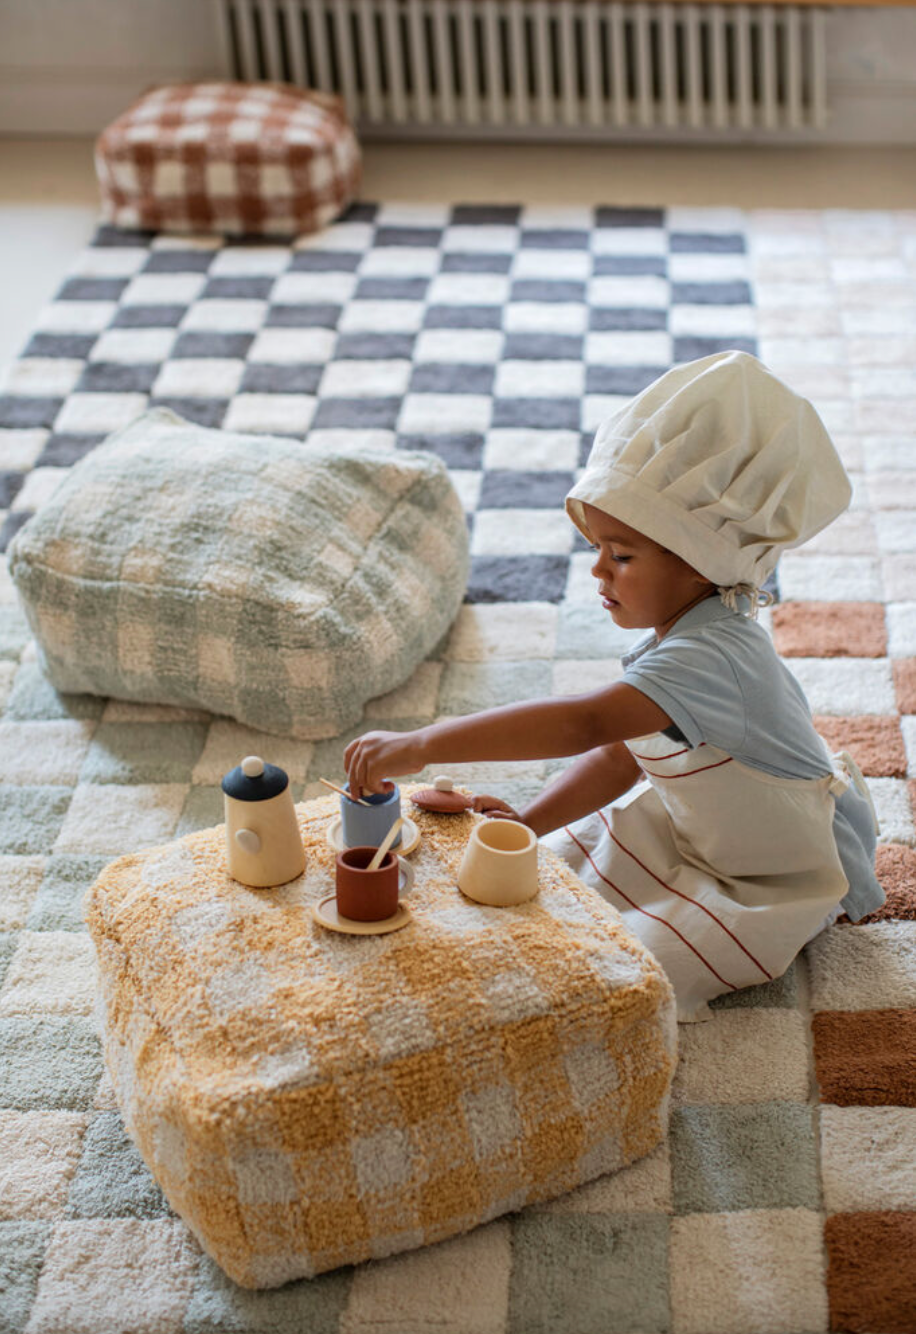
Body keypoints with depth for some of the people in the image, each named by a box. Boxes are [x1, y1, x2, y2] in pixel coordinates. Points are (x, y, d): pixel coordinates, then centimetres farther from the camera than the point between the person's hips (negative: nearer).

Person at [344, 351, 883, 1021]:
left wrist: (419, 745, -58)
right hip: (700, 832, 9)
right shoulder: (674, 634, -6)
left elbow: (585, 722, -54)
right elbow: (619, 753, 0)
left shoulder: (713, 656, -39)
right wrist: (529, 822, -15)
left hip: (786, 882, -9)